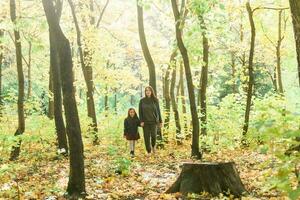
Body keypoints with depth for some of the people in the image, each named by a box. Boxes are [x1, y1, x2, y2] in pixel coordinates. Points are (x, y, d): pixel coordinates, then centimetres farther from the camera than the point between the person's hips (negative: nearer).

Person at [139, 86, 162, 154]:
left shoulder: (155, 100, 4)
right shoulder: (142, 101, 1)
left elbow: (158, 111, 7)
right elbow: (140, 111, 1)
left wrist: (160, 121, 6)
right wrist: (141, 121, -7)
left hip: (154, 121, 0)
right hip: (145, 122, 0)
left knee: (154, 135, -12)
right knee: (147, 137, 1)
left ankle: (153, 146, 18)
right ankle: (149, 151, 10)